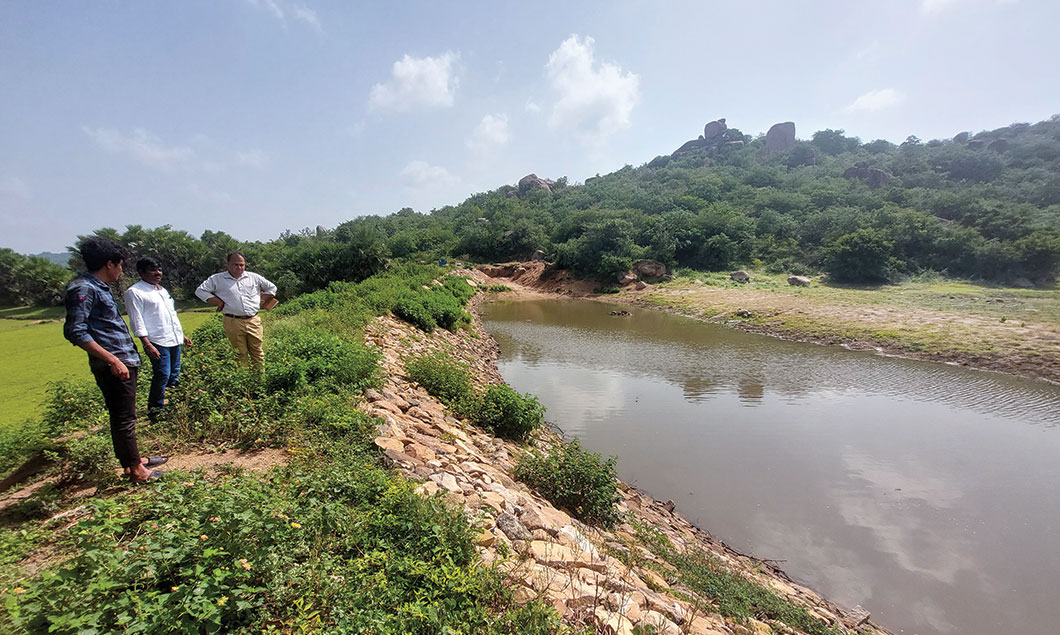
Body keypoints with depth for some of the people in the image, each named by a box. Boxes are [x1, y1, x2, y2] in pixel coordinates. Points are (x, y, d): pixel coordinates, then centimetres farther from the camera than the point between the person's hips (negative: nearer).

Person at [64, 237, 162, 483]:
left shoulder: (100, 287, 15)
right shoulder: (83, 288, -14)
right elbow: (75, 331, -21)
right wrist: (112, 360, -24)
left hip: (124, 361, 10)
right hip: (113, 366, -10)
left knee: (123, 417, 19)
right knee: (124, 418, -1)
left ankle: (132, 460, 32)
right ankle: (136, 470, 8)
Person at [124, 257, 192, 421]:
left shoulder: (162, 290, 19)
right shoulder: (134, 292, -5)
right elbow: (137, 321, -11)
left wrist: (182, 334, 24)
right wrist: (147, 344, -18)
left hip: (175, 340, 8)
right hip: (158, 342, -8)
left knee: (175, 375, 12)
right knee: (162, 375, -10)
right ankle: (155, 412, 2)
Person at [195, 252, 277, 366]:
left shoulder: (254, 277, 12)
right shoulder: (217, 279, 7)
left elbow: (272, 288, 21)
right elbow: (200, 291, 7)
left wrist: (262, 301, 10)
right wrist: (219, 302, -2)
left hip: (253, 321, 2)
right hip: (233, 323, -2)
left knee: (257, 352, 5)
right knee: (240, 354, 2)